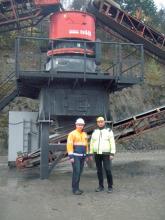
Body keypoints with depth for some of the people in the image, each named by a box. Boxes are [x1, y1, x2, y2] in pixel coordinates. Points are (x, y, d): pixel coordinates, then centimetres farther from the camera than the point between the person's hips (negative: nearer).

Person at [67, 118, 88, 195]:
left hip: (82, 156, 7)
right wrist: (71, 156, -19)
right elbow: (69, 145, -13)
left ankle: (76, 188, 18)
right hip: (75, 156, -7)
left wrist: (87, 155, 17)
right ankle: (75, 189, -4)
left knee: (79, 172, 9)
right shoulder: (72, 134, -8)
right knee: (76, 172, -11)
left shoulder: (84, 134, 13)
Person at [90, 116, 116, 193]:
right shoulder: (94, 132, 6)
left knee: (108, 170, -7)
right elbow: (92, 144, 10)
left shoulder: (109, 131, -5)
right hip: (97, 154, 4)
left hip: (106, 154, -4)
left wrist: (112, 154, -15)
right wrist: (91, 154, 6)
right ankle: (101, 186, 17)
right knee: (99, 170, 7)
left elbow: (112, 143, -8)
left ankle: (110, 187, 6)